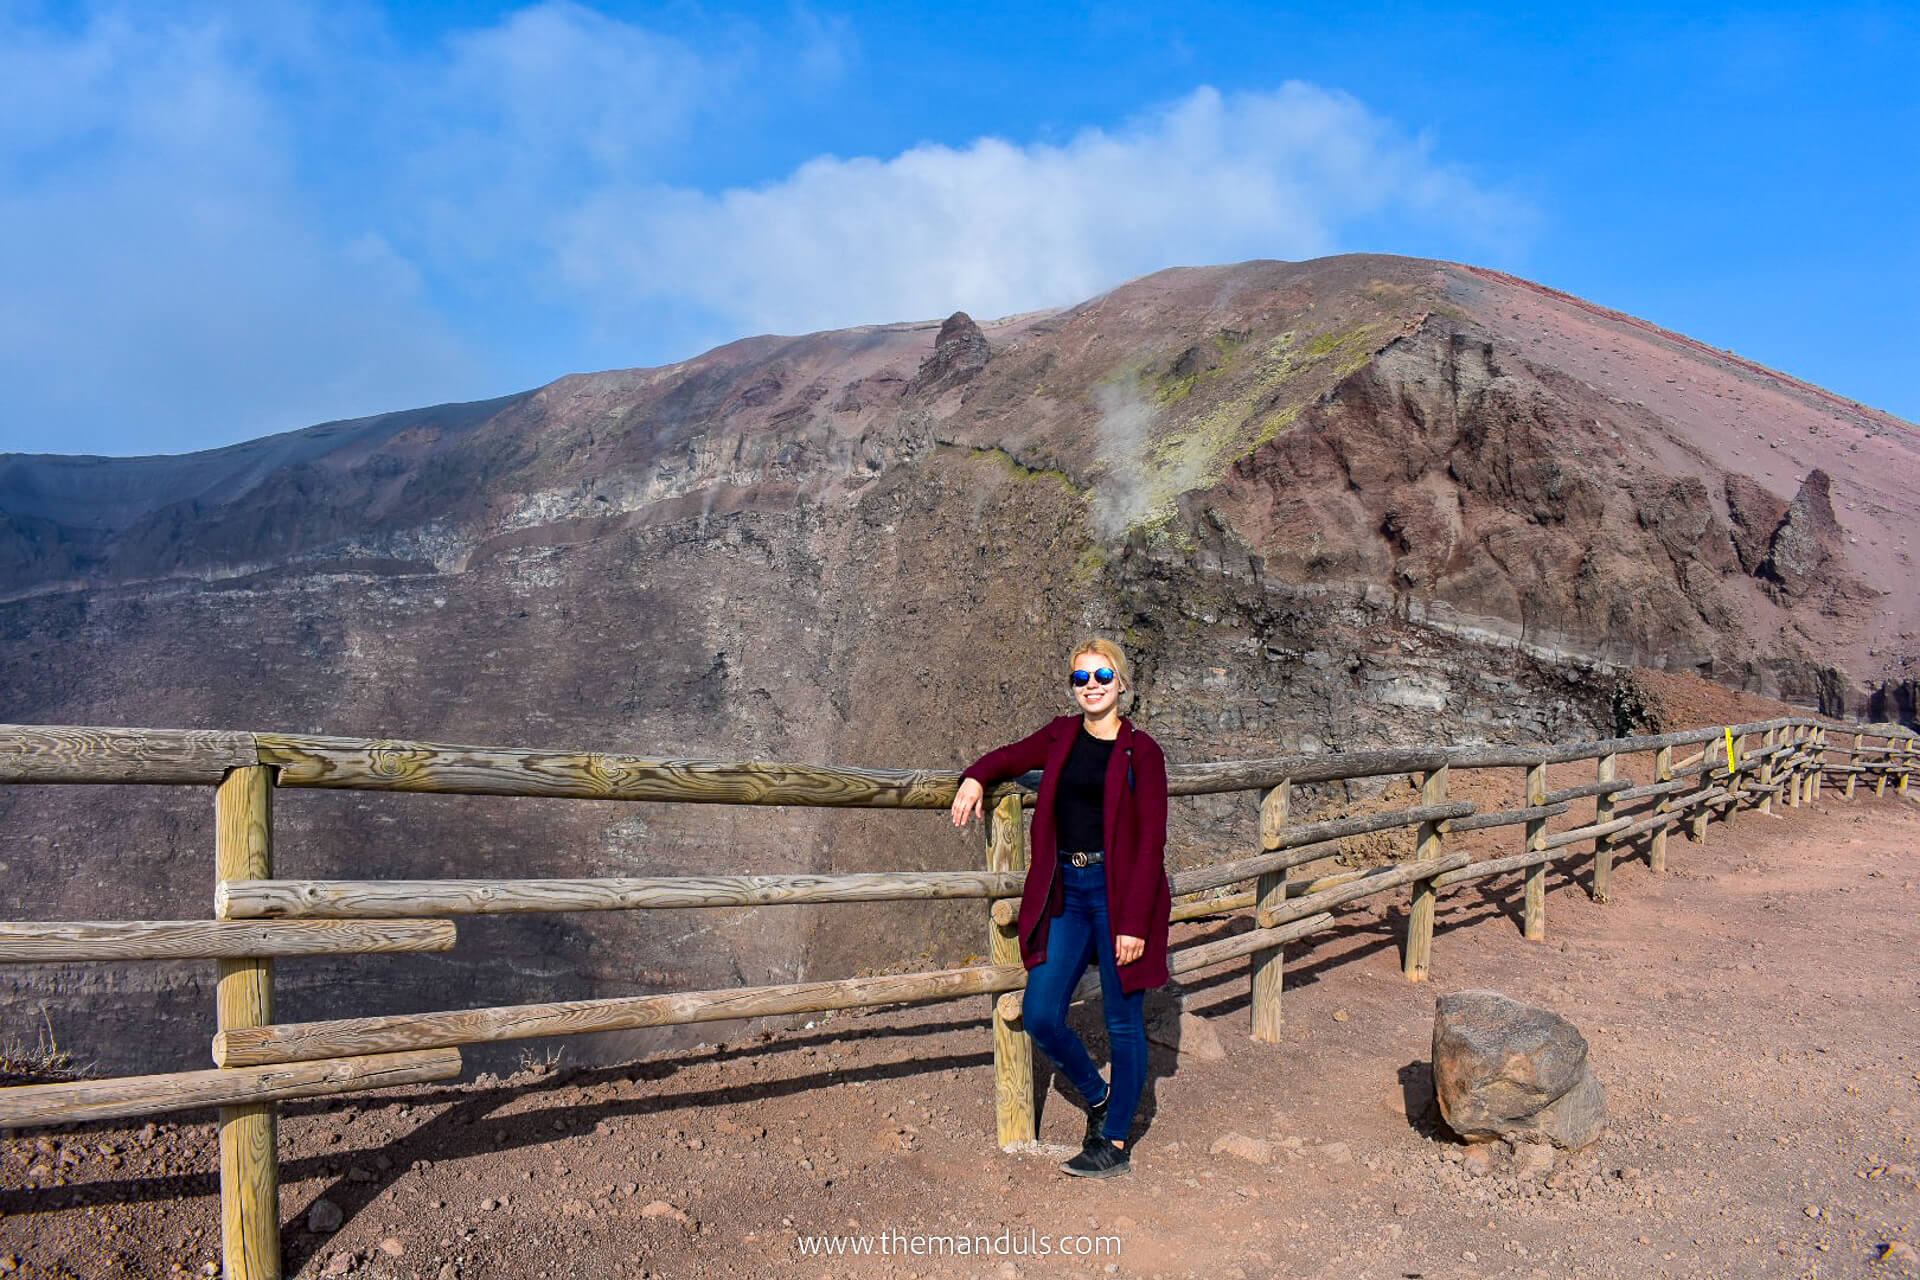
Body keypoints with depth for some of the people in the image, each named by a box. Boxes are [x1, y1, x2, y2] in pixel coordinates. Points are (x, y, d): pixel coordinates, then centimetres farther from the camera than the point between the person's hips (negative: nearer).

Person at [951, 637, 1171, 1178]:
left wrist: (1134, 922, -15)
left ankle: (1116, 1142, 20)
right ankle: (1097, 1098, 30)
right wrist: (976, 778, 2)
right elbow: (1010, 757, 25)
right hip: (1066, 894, 5)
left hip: (1118, 893, -5)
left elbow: (1151, 842, -10)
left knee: (1123, 1021, 5)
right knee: (1040, 1016, 3)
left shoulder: (1140, 750, -7)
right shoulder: (1061, 736, 7)